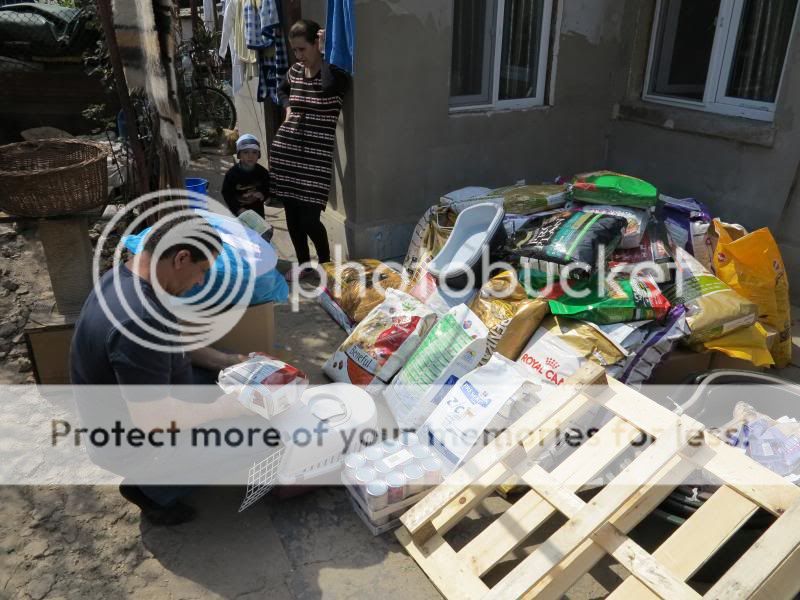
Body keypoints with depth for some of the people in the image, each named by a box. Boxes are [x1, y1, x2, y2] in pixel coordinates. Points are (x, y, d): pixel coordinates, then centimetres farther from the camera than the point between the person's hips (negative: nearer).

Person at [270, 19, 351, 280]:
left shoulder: (336, 75, -10)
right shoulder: (295, 71, 8)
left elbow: (329, 85, -36)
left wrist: (324, 54, -22)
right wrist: (288, 107, 10)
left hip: (316, 157, -6)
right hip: (284, 151, 6)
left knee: (309, 218, -7)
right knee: (291, 213, 11)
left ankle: (325, 262, 21)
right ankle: (303, 263, 30)